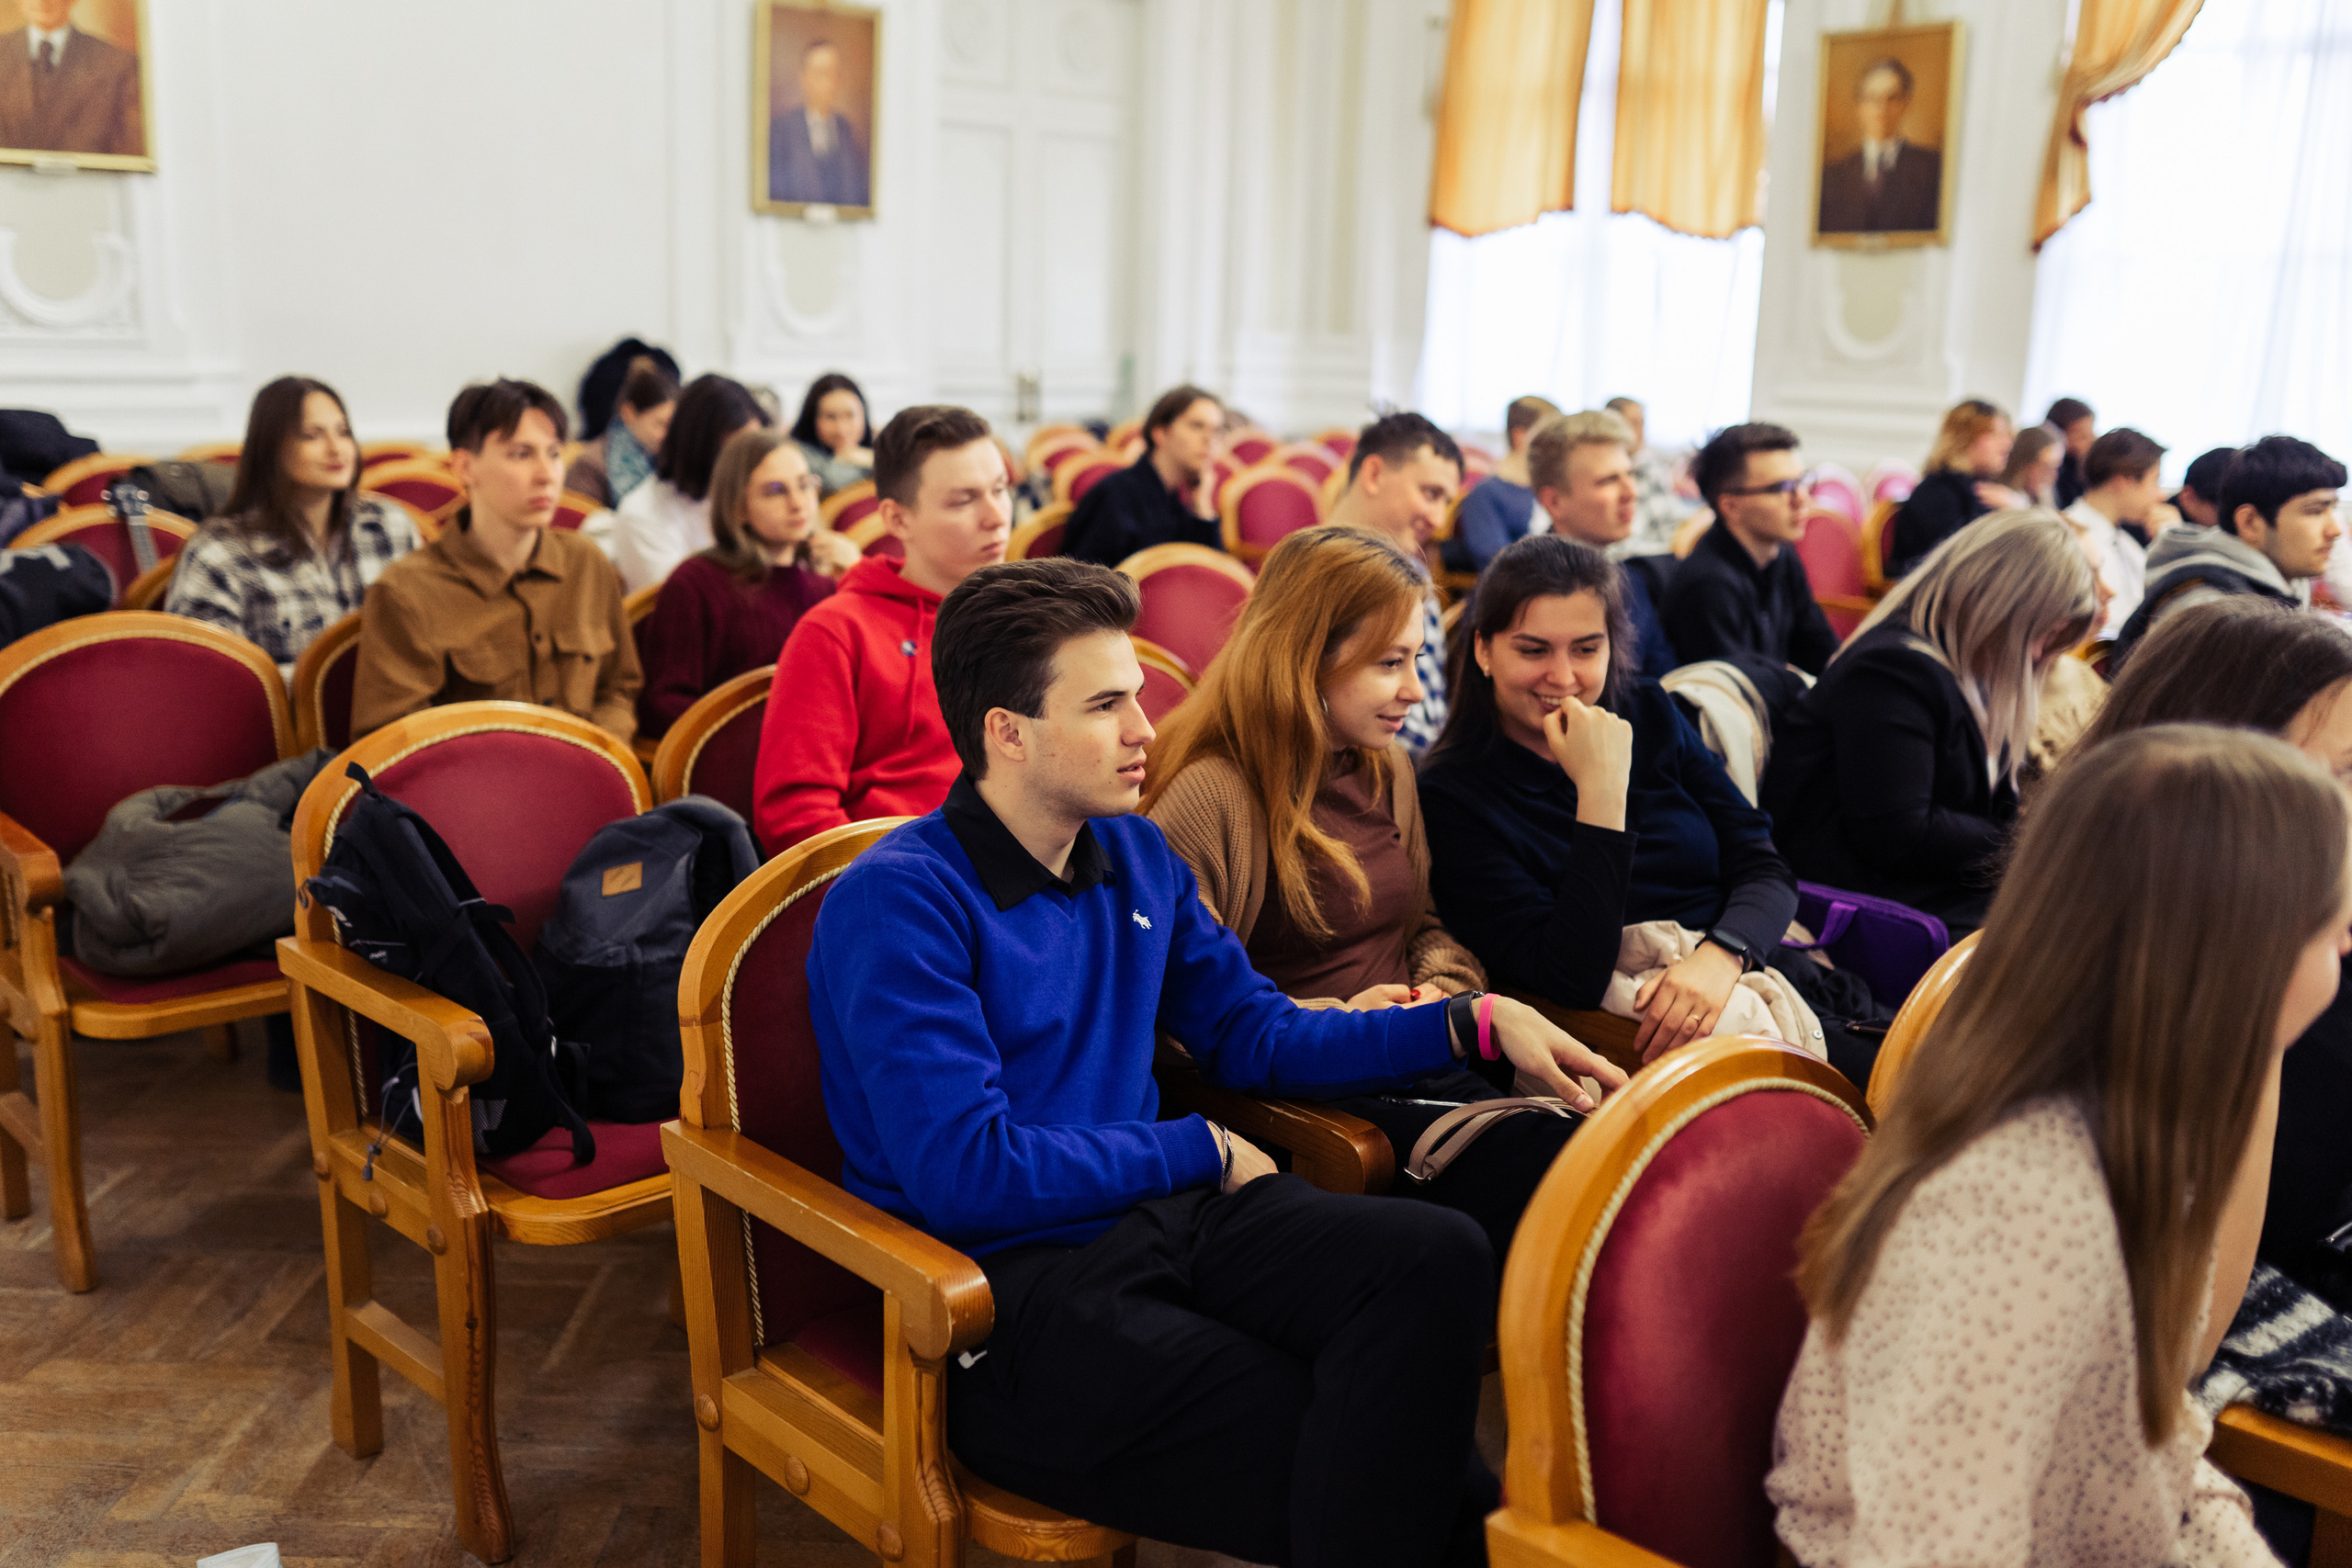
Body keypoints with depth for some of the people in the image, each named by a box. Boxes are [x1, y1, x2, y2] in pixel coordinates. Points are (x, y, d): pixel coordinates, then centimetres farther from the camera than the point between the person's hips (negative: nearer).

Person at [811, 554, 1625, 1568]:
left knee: (1440, 1255, -22)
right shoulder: (896, 904, -12)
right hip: (1013, 1286, -6)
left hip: (1159, 1215, 7)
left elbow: (1255, 1035, 19)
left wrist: (1476, 1023, 8)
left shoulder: (1136, 856, 12)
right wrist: (1204, 1152, -7)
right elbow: (965, 1170, -18)